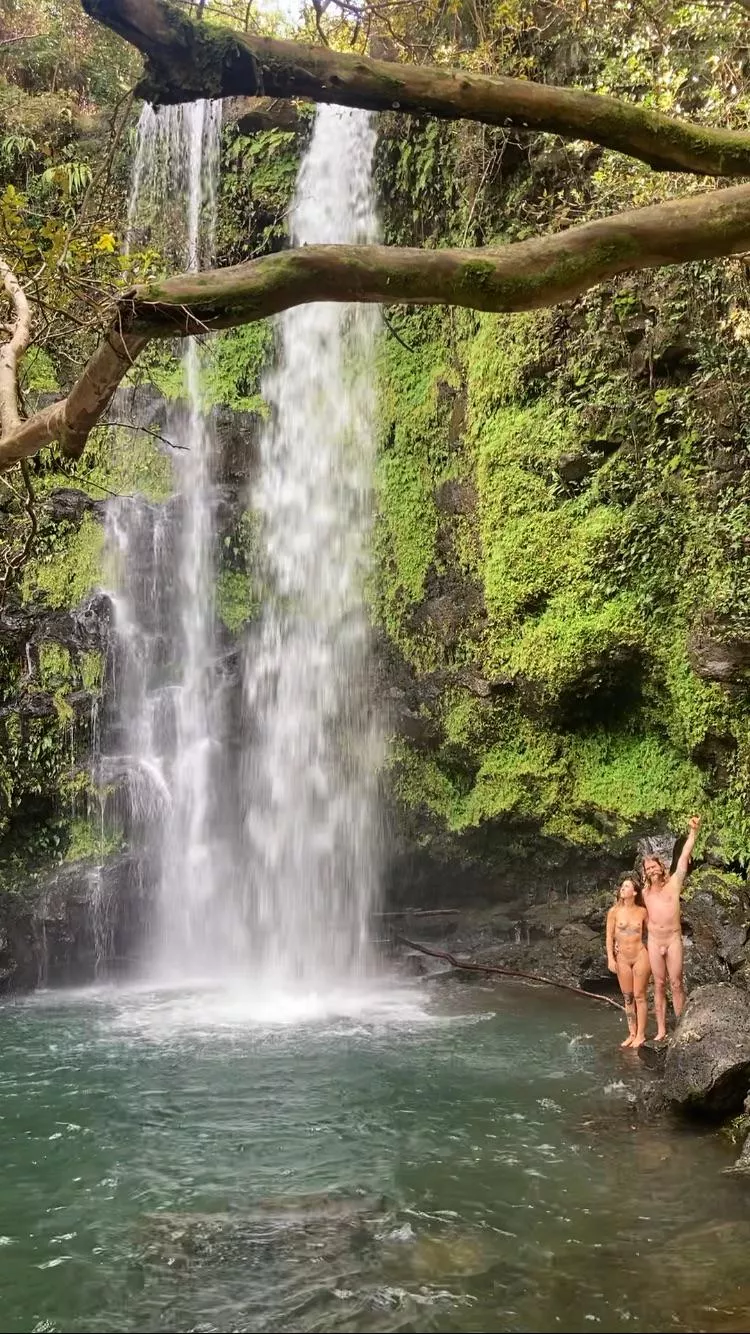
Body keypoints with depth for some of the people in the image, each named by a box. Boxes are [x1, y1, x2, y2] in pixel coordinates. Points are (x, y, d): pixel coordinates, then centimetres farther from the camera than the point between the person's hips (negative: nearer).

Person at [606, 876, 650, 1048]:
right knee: (627, 998, 9)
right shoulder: (614, 911, -2)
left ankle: (641, 1035, 11)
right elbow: (609, 936, 0)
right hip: (622, 958, 2)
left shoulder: (642, 912, -4)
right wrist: (610, 958, -5)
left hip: (640, 956, -2)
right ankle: (632, 1034, 19)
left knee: (639, 996, 2)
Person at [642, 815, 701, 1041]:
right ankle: (661, 1030, 11)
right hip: (653, 942, 3)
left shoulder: (673, 884, -4)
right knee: (659, 985, 7)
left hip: (673, 940, -3)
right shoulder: (645, 892, 6)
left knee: (676, 984, -1)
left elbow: (684, 857, -15)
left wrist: (693, 832, -24)